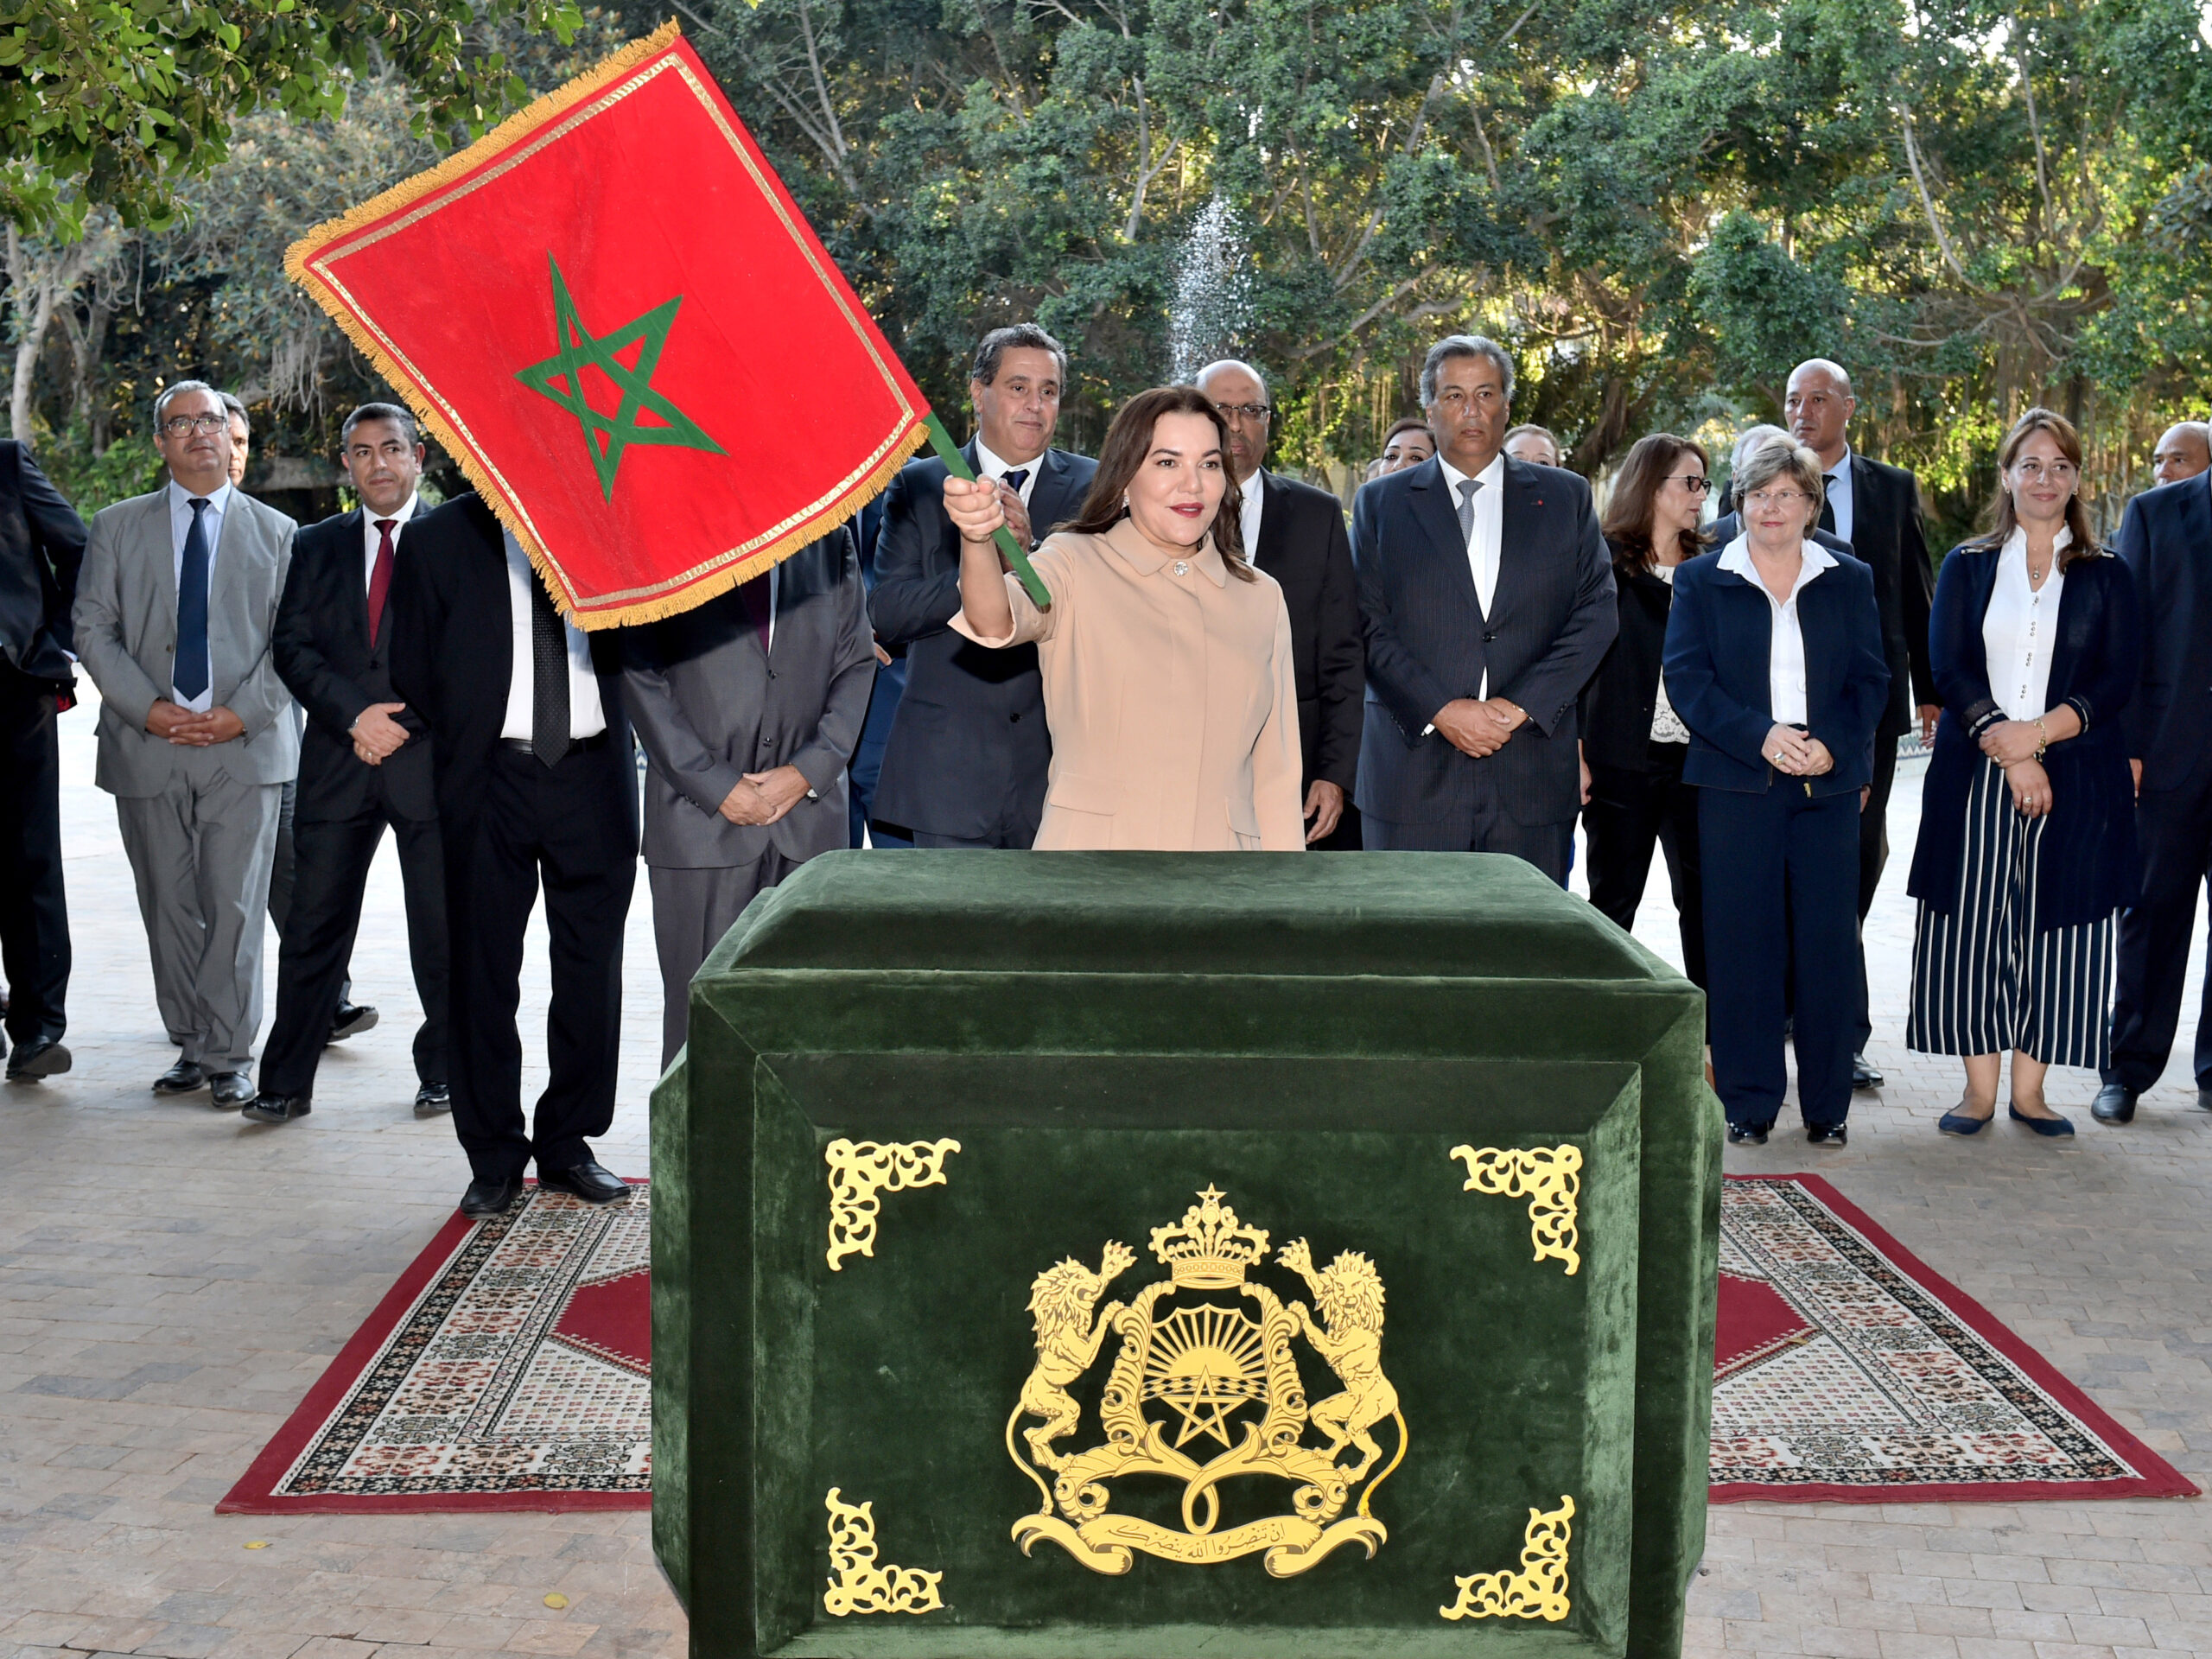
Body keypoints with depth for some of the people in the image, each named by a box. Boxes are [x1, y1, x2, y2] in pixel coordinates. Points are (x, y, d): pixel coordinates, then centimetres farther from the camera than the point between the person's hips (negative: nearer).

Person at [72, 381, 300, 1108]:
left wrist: (242, 713, -9)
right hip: (148, 746, 2)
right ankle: (191, 1047, 15)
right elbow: (92, 629, 5)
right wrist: (149, 708, -8)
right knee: (169, 907, 5)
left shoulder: (277, 532, 10)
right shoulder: (117, 527, 12)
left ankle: (229, 1056, 2)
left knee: (234, 906, -5)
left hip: (245, 748, -1)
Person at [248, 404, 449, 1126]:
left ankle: (443, 1071, 19)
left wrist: (406, 723, -10)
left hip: (432, 759, -2)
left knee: (442, 928, 4)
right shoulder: (315, 546, 14)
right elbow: (293, 647, 5)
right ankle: (286, 1082, 8)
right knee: (313, 926, 2)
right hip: (337, 762, 2)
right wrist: (356, 715, -10)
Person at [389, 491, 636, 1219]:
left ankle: (567, 1144, 20)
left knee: (591, 968, 6)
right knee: (482, 974, 2)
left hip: (592, 771, 2)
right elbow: (412, 669, 6)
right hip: (489, 775, -1)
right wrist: (461, 749, 3)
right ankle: (494, 1158, 14)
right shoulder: (440, 538, 3)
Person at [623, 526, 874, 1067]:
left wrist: (809, 770, -3)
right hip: (701, 819, -2)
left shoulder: (831, 542, 13)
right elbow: (639, 675, -2)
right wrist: (715, 786, -8)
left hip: (808, 817, 3)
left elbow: (857, 663, 11)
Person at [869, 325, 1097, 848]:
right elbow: (887, 613, -4)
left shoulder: (1094, 488, 7)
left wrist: (1030, 552, -18)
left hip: (1058, 763, 0)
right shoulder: (918, 486, 7)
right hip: (950, 762, 0)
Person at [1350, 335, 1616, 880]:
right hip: (1415, 769, -1)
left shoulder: (1565, 498, 13)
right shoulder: (1381, 503, 10)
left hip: (1532, 772, 1)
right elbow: (1369, 627, 2)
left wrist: (1521, 705, -8)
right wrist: (1441, 711, -11)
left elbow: (1597, 613, 4)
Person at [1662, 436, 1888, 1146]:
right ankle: (1748, 1101, 9)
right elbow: (1686, 679, -2)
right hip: (1736, 786, -1)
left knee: (1829, 940, 0)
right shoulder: (1701, 580, 7)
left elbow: (1871, 680, 7)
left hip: (1829, 786, 1)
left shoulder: (1850, 581, 13)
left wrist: (1833, 744, -11)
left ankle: (1827, 1103, 11)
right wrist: (1760, 737, -16)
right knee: (1741, 942, 0)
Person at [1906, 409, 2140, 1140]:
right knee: (1972, 928, -1)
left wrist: (2035, 732, -16)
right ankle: (1979, 1088, 8)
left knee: (2052, 929, 1)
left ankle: (2028, 1091, 11)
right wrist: (2008, 754, -14)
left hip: (2076, 782, 0)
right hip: (1974, 778, 0)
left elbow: (2117, 682, -1)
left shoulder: (2107, 577, 9)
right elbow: (1950, 671, -1)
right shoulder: (1967, 567, 9)